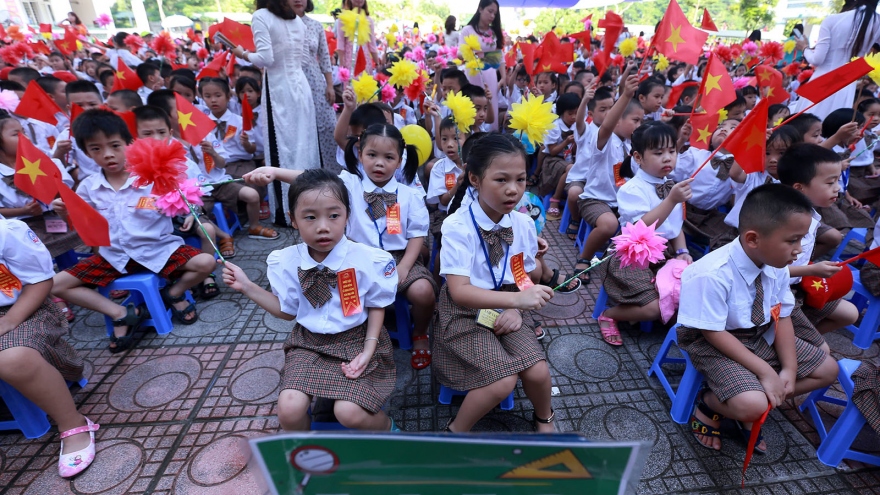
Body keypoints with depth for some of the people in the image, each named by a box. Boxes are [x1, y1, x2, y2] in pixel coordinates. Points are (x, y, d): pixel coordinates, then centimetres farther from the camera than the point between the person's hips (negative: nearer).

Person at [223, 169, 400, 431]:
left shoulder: (369, 259, -17)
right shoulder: (286, 262, -7)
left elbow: (376, 306, -1)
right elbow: (287, 311, 8)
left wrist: (368, 350, -12)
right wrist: (247, 287, -1)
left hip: (355, 341, -3)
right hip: (308, 343, 3)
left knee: (349, 413, -21)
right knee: (289, 410, -17)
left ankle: (386, 427, 16)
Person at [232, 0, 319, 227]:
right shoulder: (297, 19, 13)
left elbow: (265, 59, -14)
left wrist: (243, 54, 3)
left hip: (279, 90, -6)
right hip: (300, 86, 6)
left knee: (282, 147, 0)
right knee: (304, 143, 11)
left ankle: (287, 212, 7)